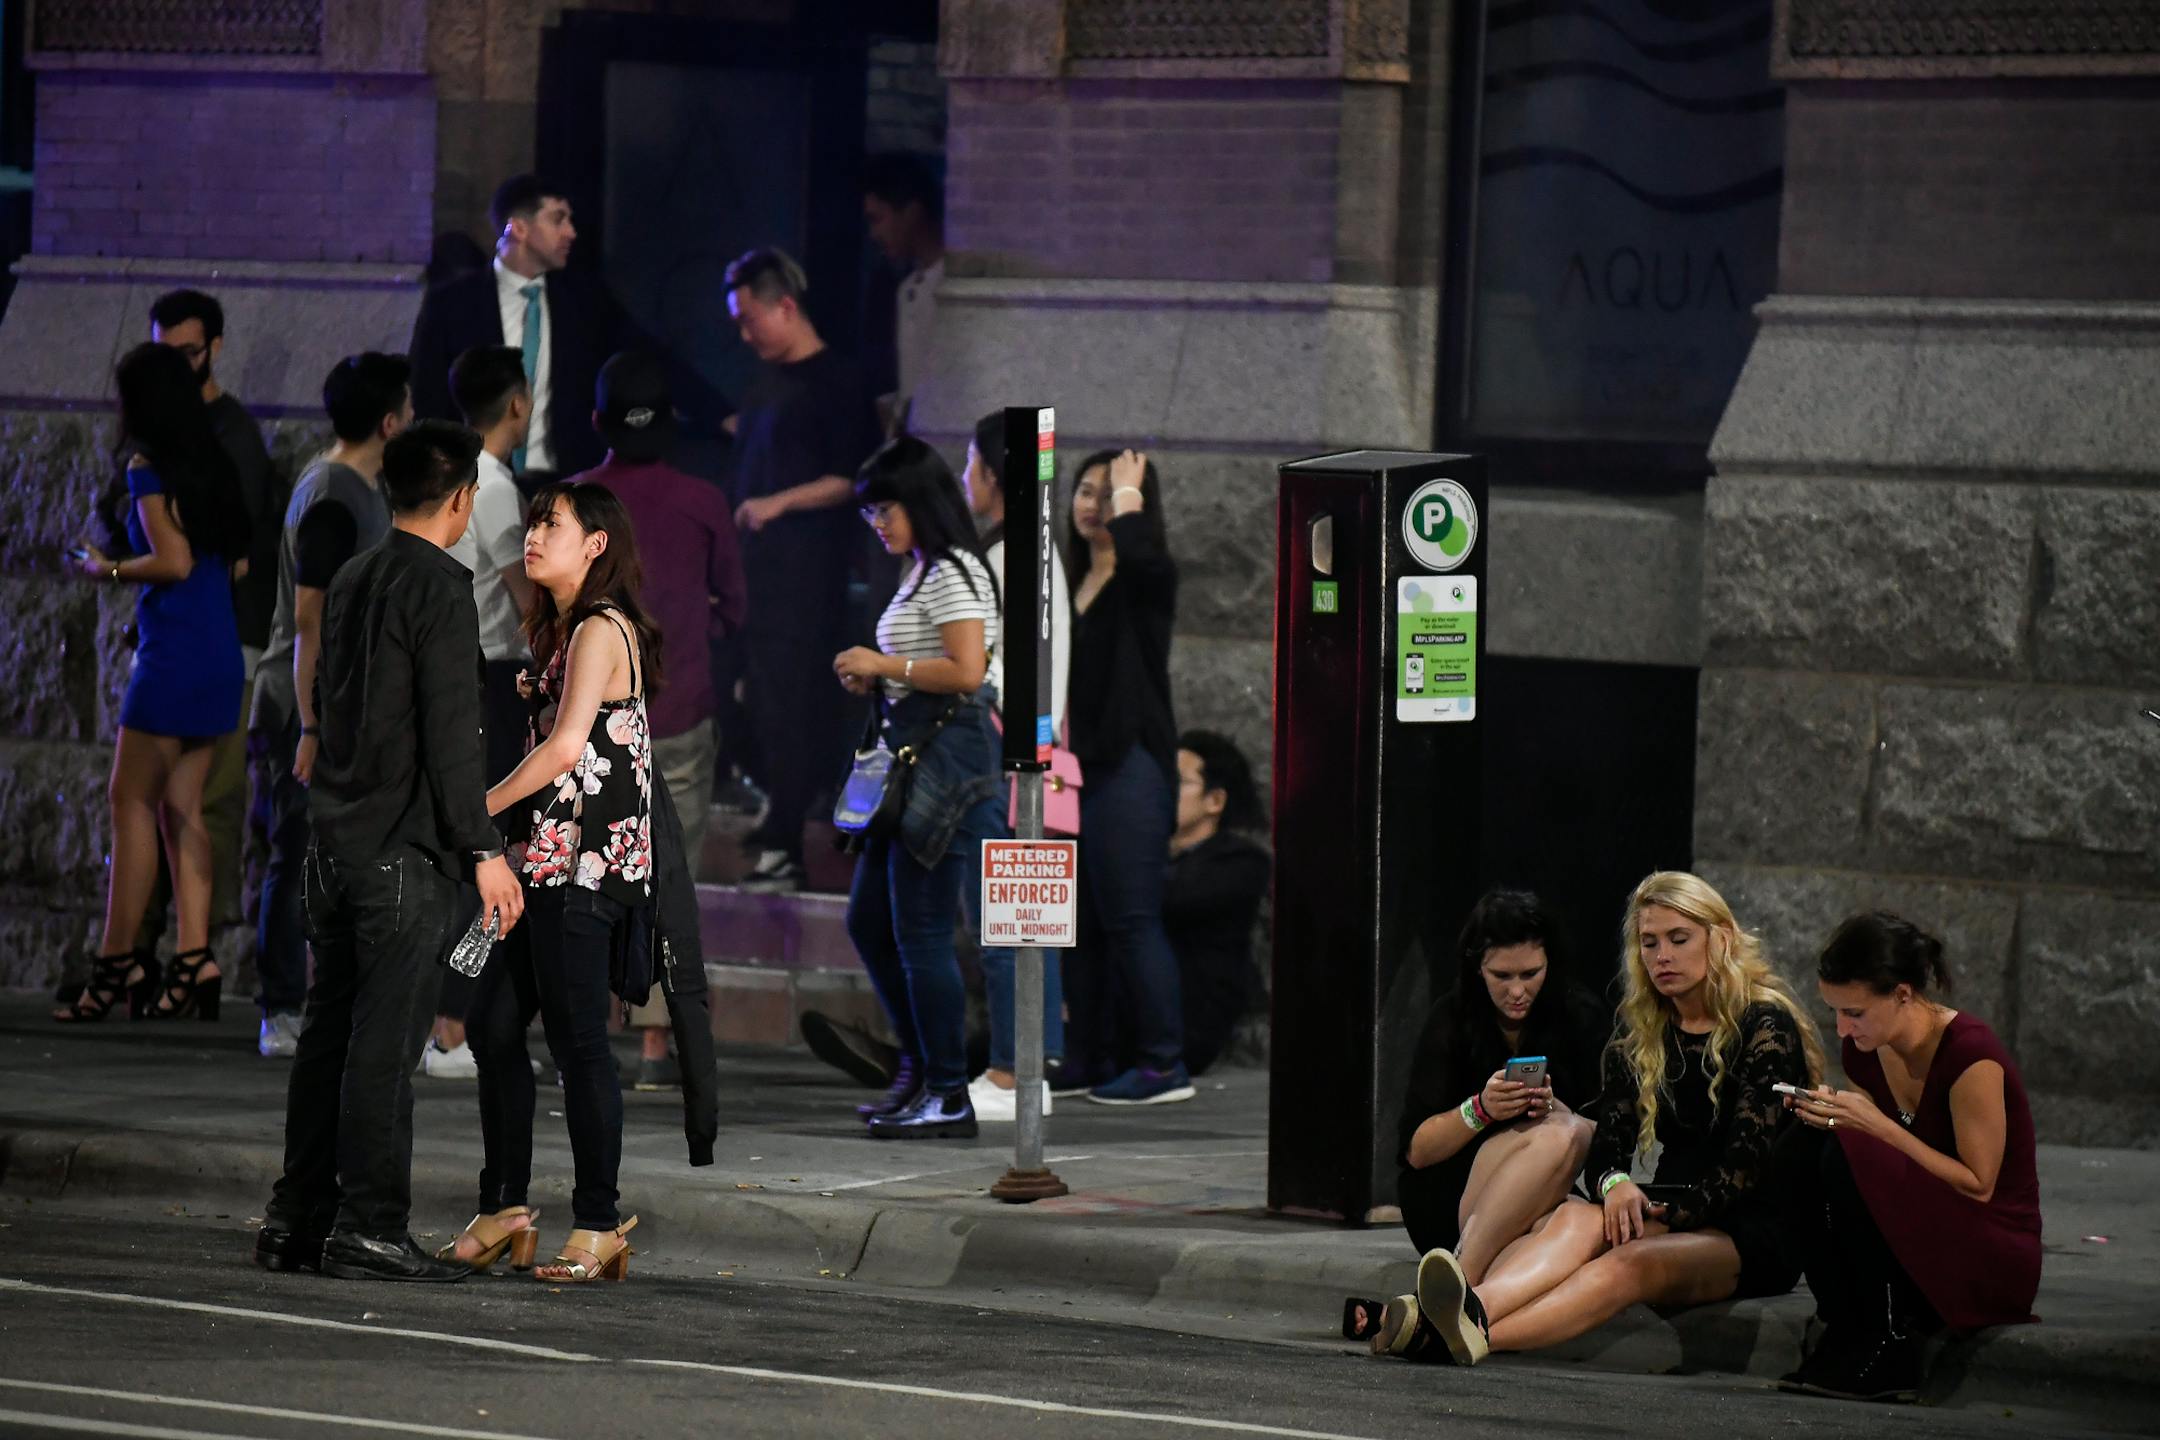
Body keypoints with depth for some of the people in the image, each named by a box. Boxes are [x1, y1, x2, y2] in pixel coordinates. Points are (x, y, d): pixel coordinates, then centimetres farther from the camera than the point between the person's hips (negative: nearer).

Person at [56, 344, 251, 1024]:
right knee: (181, 806, 8)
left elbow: (174, 561, -17)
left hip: (174, 650, -8)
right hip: (220, 651, 8)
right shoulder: (211, 466, 12)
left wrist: (109, 570, -2)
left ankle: (118, 961, -5)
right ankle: (194, 960, 1)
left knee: (131, 798, -3)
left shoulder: (148, 469, -10)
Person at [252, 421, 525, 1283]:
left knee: (330, 1033, 11)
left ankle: (297, 1221, 13)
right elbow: (450, 734, -16)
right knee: (386, 1040, -6)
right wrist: (484, 852, -14)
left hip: (336, 845, 8)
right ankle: (368, 1228, -6)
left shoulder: (351, 582, 14)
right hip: (406, 850, -8)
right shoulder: (439, 589, -12)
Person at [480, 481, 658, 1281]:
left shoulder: (601, 629, -11)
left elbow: (567, 746, -19)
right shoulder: (563, 629, 18)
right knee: (494, 1021, 9)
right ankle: (506, 1203, 15)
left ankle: (599, 1223, -6)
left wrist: (480, 809, -12)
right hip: (548, 855, 10)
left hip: (585, 856, -10)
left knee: (576, 1035, -8)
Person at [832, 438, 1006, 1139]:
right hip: (912, 757, 11)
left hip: (947, 757, -11)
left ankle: (950, 1097, -3)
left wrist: (886, 665, -13)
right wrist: (876, 679, 8)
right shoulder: (922, 574, 19)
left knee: (921, 931, -8)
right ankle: (921, 1067, 22)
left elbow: (966, 672, -22)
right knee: (869, 922, 12)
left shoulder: (951, 574, -12)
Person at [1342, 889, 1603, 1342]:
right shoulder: (1454, 1018, 0)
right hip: (1445, 1201, -2)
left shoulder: (1582, 1020, 3)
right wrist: (1480, 1110, -24)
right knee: (1559, 1137, -32)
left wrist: (1555, 1110, -22)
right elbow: (1414, 1151, -5)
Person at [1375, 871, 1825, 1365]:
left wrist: (1662, 1213, -26)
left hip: (1758, 1235, -5)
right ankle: (1472, 1310, -61)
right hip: (1675, 1214, 5)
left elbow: (1747, 1164, -13)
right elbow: (1609, 1145, 4)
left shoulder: (1765, 1027, -5)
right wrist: (1616, 1183, -20)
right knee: (1578, 1218, -31)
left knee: (1629, 1263, -37)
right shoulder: (1640, 1031, 14)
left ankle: (1471, 1337, -63)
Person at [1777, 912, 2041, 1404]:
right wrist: (1830, 1115, -10)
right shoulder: (1865, 1052, 3)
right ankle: (1847, 1330, -14)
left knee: (1849, 1155, -28)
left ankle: (1889, 1345, -20)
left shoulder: (1970, 1054, -19)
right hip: (1917, 1249, 7)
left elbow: (1978, 1186, -17)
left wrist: (1878, 1126, -23)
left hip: (1995, 1264, -7)